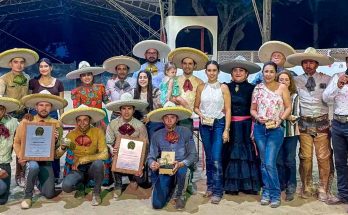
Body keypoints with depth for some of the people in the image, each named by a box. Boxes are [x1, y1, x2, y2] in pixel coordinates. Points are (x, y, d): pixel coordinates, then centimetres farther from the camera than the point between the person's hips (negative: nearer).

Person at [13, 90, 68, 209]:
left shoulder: (56, 124, 0)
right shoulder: (25, 122, -3)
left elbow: (58, 147, 2)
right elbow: (16, 142, 6)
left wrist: (56, 140, -21)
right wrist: (20, 156, -11)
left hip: (46, 161, 2)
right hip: (28, 159, -2)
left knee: (49, 194, -6)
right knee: (33, 166, -38)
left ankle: (38, 181, 32)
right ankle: (27, 196, -10)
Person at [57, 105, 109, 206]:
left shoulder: (98, 131, -12)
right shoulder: (71, 134, -6)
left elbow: (104, 154, -20)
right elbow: (57, 155, -4)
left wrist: (82, 159, -23)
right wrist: (62, 147, -26)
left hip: (92, 168, -1)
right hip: (77, 169, 1)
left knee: (98, 163, -35)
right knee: (66, 186, -27)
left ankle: (96, 192, -8)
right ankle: (81, 185, 11)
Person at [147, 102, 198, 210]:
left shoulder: (186, 132, -4)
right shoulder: (156, 136, 1)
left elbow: (193, 155, -5)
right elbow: (151, 157, 2)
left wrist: (181, 164, -25)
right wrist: (152, 163, -23)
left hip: (181, 168, -1)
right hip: (164, 170, 1)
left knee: (182, 170, -39)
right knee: (157, 204, -15)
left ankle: (179, 196, -6)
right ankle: (170, 189, 22)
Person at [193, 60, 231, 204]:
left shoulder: (223, 88, -1)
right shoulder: (201, 87, 6)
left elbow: (228, 110, -3)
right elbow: (196, 107, 12)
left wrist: (226, 130, -9)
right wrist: (201, 115, -10)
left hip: (219, 124, -3)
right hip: (204, 125, 3)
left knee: (216, 158, -9)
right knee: (208, 157, 10)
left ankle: (217, 191, -1)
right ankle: (210, 186, 22)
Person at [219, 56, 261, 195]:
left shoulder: (251, 88, 2)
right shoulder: (226, 87, 6)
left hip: (246, 125, -1)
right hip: (230, 125, 1)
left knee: (248, 153, 2)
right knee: (231, 153, 4)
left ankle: (249, 185, 11)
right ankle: (232, 185, 10)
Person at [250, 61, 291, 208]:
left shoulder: (282, 87, 0)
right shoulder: (257, 88, 6)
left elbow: (288, 107, 0)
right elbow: (252, 109, 10)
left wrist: (280, 120, -15)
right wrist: (258, 117, -10)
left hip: (276, 129, -3)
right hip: (260, 128, 3)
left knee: (270, 163, -9)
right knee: (263, 162, 9)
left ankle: (275, 194, 5)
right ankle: (266, 192, 20)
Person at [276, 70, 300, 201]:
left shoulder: (294, 96, 0)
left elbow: (297, 116, -3)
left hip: (291, 132, -1)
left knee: (290, 160, 2)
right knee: (279, 160, 6)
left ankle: (290, 188, 10)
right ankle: (281, 186, 19)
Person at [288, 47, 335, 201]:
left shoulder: (326, 79, 4)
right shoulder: (296, 81, 6)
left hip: (322, 122, -1)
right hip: (304, 123, 1)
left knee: (324, 157, -2)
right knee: (305, 157, 4)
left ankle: (324, 190, 11)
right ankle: (306, 188, 19)